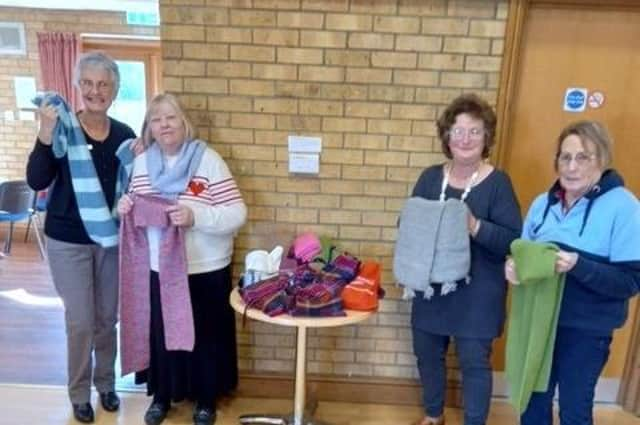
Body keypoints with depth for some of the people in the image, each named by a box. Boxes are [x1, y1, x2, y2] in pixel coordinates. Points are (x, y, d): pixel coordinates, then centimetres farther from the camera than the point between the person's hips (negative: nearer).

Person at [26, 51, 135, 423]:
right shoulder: (63, 129, -9)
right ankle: (80, 393, 27)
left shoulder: (125, 135, 0)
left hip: (112, 238, 3)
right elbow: (37, 182, -17)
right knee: (81, 322, 5)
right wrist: (45, 134, -28)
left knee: (108, 318, 15)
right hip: (68, 241, -3)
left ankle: (106, 384, 35)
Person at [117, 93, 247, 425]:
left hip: (205, 270, -3)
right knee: (159, 332, 17)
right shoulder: (140, 163, 3)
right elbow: (137, 210, 15)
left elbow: (237, 214, -17)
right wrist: (124, 208, -8)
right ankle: (162, 395, 41)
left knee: (205, 335, 12)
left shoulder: (209, 160, -12)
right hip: (156, 269, 4)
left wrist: (195, 216, -30)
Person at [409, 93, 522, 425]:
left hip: (476, 292, -4)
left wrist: (475, 227, -28)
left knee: (474, 362, 8)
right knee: (428, 354, 17)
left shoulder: (498, 182, -9)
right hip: (430, 286, 4)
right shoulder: (430, 177, 2)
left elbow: (513, 240, -13)